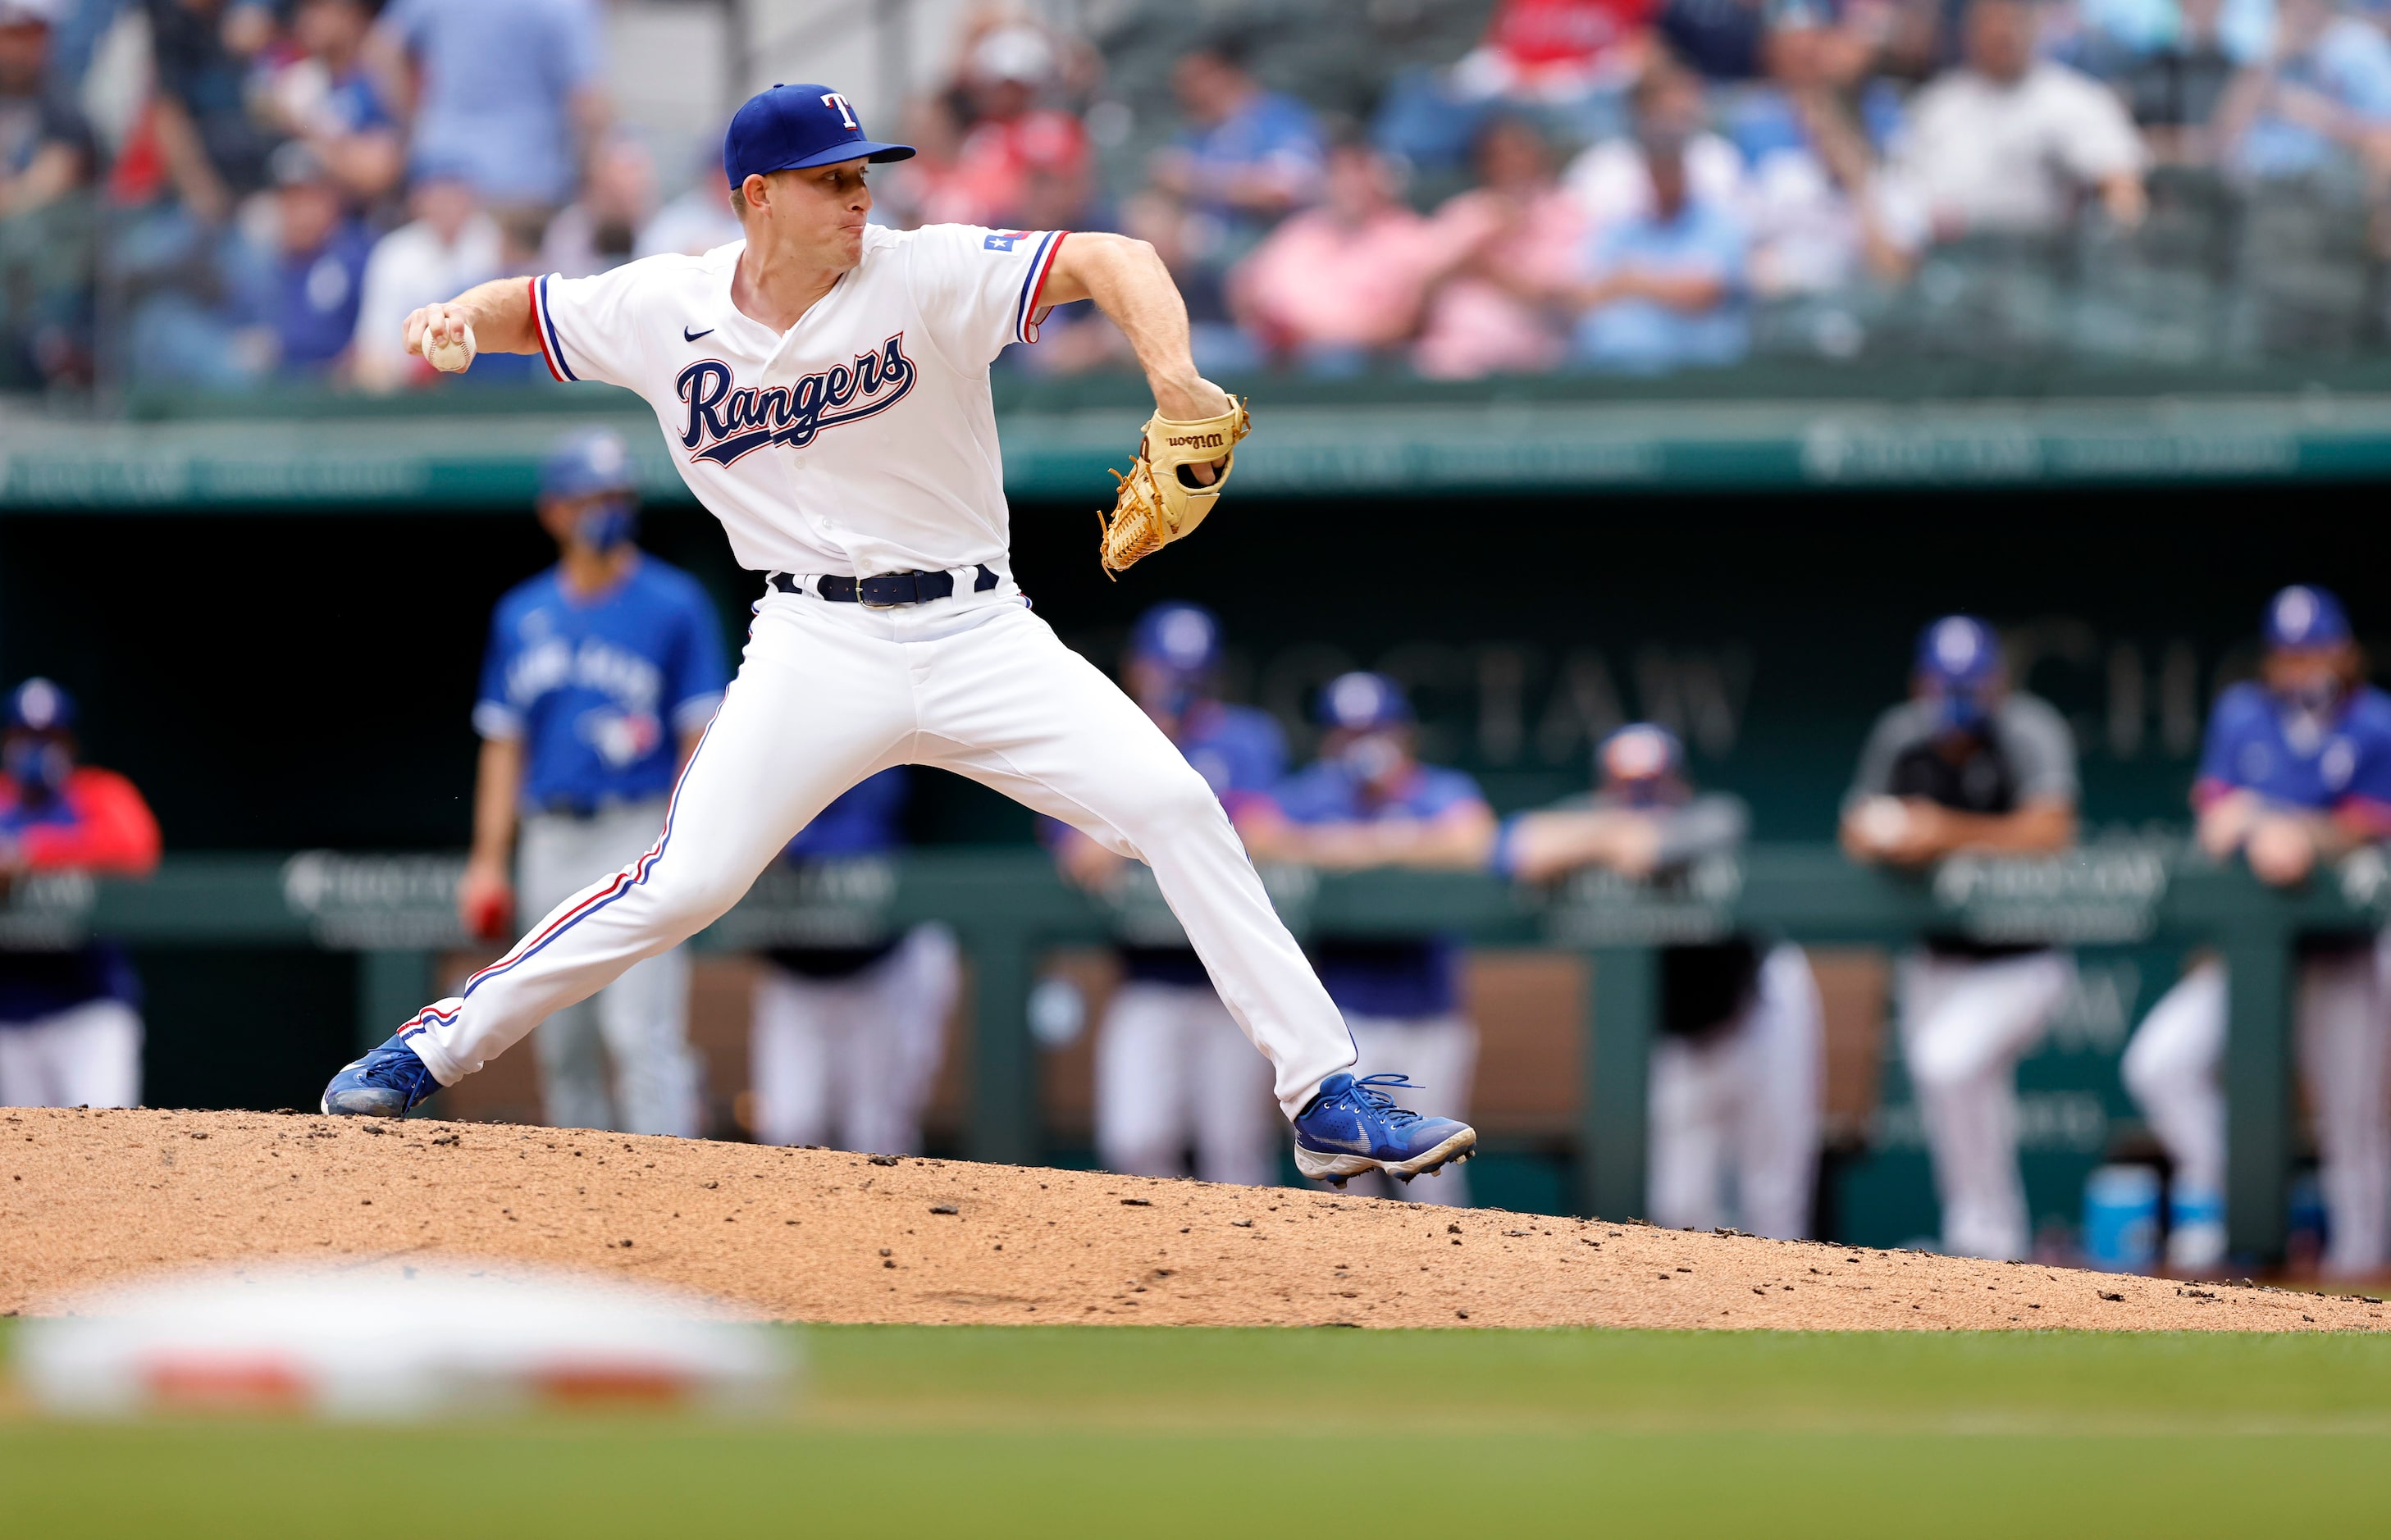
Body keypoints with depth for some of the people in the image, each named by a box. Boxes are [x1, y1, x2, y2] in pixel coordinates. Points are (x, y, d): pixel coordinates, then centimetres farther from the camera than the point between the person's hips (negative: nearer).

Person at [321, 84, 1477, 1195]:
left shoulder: (924, 274, -11)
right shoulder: (666, 310, -2)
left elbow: (1109, 260, -21)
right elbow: (524, 309, 13)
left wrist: (1172, 374, -40)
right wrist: (456, 320, -12)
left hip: (978, 635, 0)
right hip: (818, 646, 0)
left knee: (1175, 808, -14)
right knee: (681, 885, -13)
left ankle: (1325, 1098, -8)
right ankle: (433, 1050, 5)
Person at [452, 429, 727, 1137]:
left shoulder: (673, 605, -1)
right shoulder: (521, 615, 11)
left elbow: (702, 732, -4)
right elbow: (504, 743, 15)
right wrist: (488, 861, 9)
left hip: (640, 835, -5)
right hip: (550, 839, 5)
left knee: (639, 1027, -14)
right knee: (561, 1042, 6)